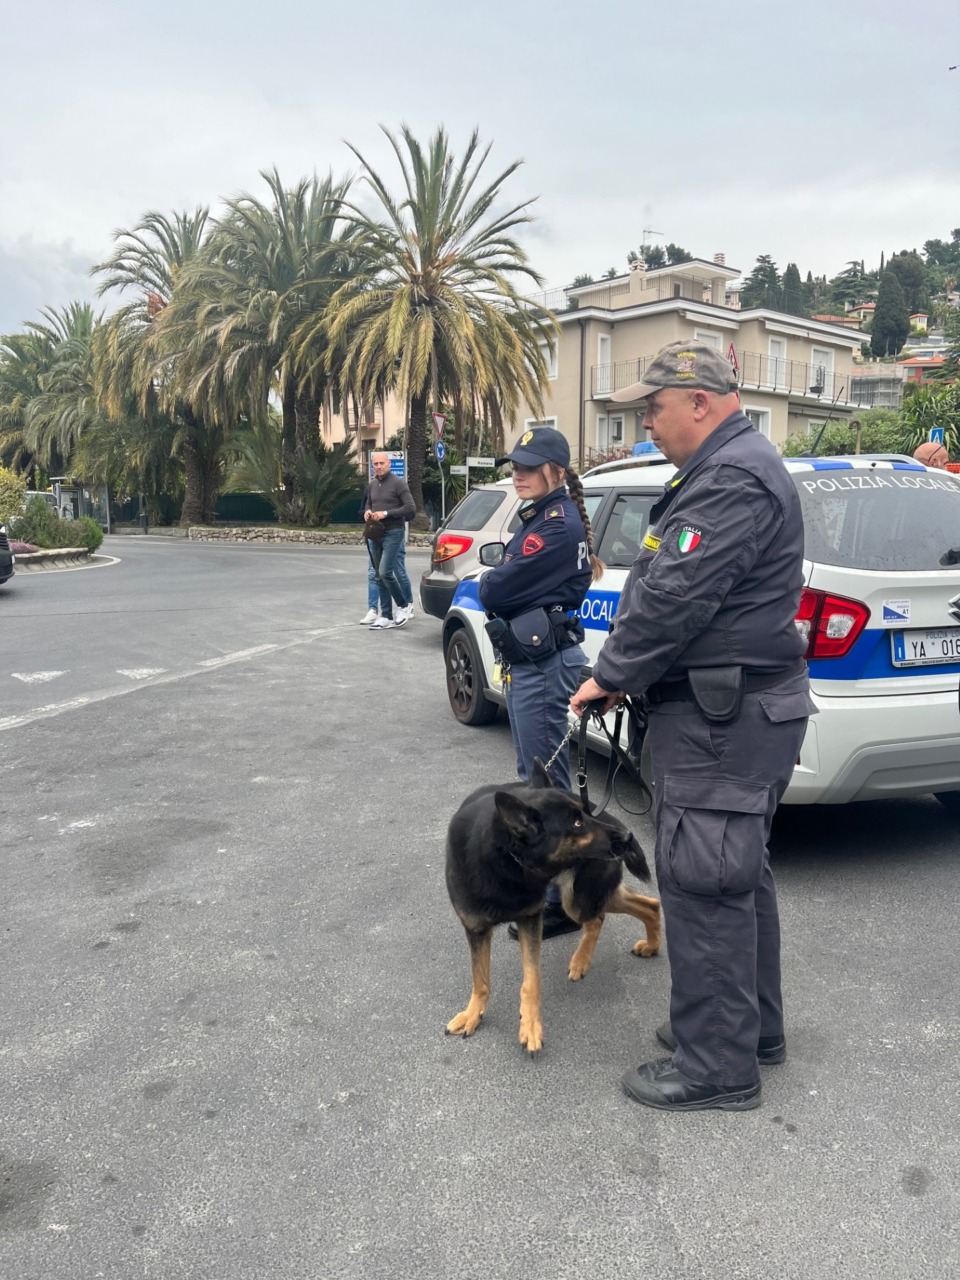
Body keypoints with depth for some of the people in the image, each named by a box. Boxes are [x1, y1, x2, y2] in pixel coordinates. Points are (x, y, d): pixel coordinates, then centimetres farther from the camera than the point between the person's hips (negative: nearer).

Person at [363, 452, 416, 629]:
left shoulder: (398, 483, -6)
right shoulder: (372, 485, 12)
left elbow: (411, 508, -12)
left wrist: (386, 513, -17)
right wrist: (367, 511, 3)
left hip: (393, 533, -7)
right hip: (375, 534, 7)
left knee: (385, 572, -16)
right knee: (379, 576, 7)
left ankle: (404, 605, 5)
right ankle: (386, 616, 12)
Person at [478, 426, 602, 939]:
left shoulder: (557, 525, -16)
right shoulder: (541, 517, 15)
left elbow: (494, 591, -19)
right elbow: (498, 590, 14)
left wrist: (488, 583, 0)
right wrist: (497, 584, -5)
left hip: (543, 664, -11)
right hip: (528, 662, 11)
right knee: (534, 775, 20)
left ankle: (565, 901, 7)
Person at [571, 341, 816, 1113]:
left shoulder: (732, 480, -19)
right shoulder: (732, 469, 17)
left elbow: (674, 597, -23)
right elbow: (669, 585, 19)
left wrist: (611, 674, -9)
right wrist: (628, 672, 12)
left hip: (723, 721, -11)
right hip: (740, 709, 11)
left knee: (703, 882, -3)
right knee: (739, 874, 19)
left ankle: (717, 1067, 10)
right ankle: (753, 1026, 35)